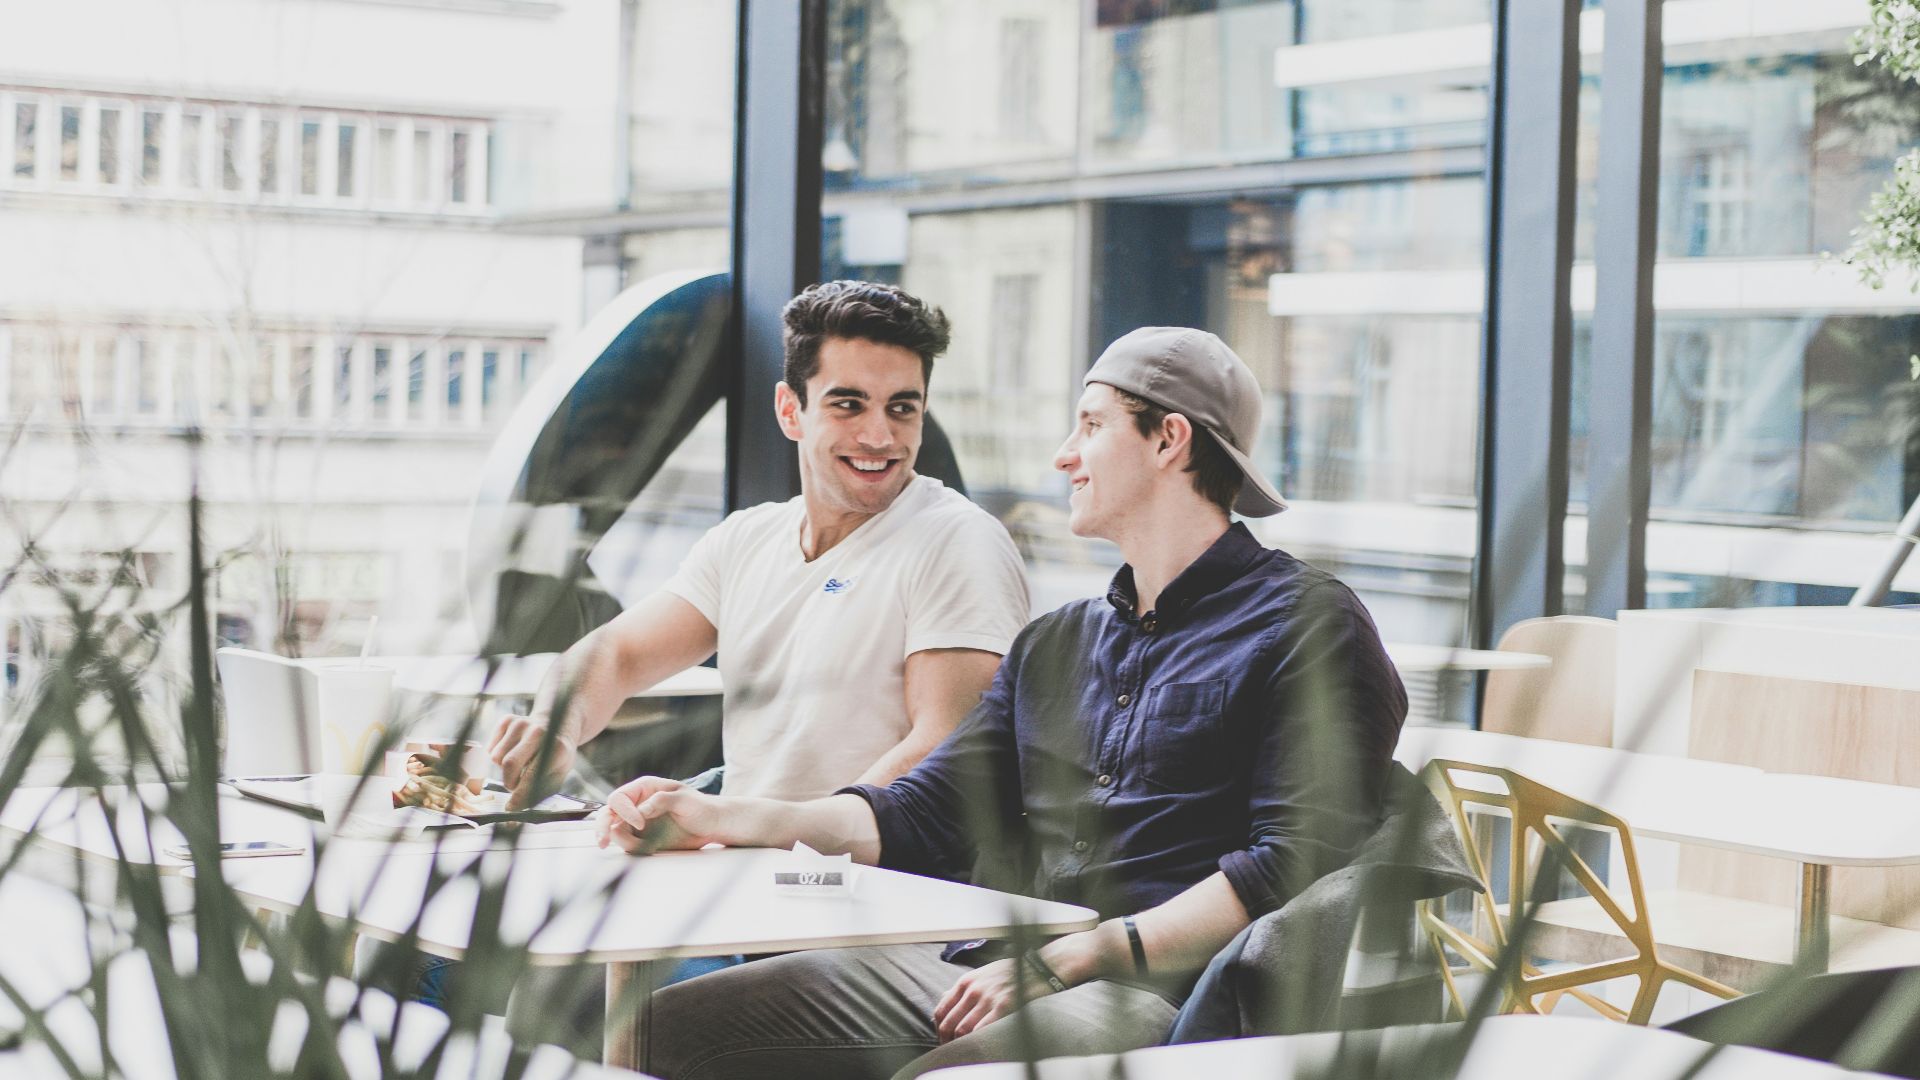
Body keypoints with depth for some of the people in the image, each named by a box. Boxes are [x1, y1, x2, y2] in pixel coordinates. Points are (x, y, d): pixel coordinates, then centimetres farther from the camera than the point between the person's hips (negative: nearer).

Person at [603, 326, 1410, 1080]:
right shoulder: (1053, 645, 27)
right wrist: (718, 818, 6)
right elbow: (924, 812, 21)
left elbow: (1298, 863, -10)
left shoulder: (1310, 625, 1)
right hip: (977, 971, 7)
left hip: (1151, 990, -7)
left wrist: (1066, 962, -16)